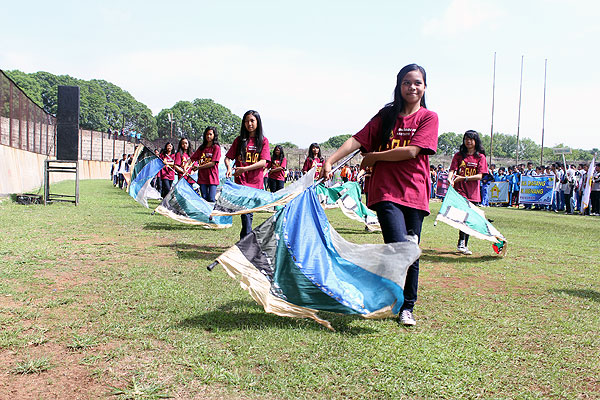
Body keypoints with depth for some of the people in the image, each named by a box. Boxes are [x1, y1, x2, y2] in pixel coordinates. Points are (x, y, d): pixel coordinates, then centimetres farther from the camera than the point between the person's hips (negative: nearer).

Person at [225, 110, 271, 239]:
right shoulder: (239, 140, 9)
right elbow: (228, 157, 9)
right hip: (242, 181, -1)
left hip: (256, 182, 1)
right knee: (246, 212, -13)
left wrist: (245, 169, -16)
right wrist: (229, 168, -13)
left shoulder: (263, 141, 6)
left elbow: (263, 162, -5)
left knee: (249, 212, 8)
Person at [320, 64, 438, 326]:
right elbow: (358, 139, 3)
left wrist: (374, 157, -3)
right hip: (386, 190, 0)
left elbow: (412, 151, -9)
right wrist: (330, 161, -9)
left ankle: (407, 308, 23)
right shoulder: (387, 115, 12)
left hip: (414, 193, 0)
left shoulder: (428, 117, 5)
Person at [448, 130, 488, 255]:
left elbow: (480, 175, -4)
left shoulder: (480, 157, 6)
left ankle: (463, 245, 17)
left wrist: (463, 178, -15)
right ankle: (462, 244, -22)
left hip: (473, 193, 2)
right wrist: (450, 179, -24)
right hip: (459, 190, -2)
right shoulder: (458, 155, 7)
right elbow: (452, 170, -2)